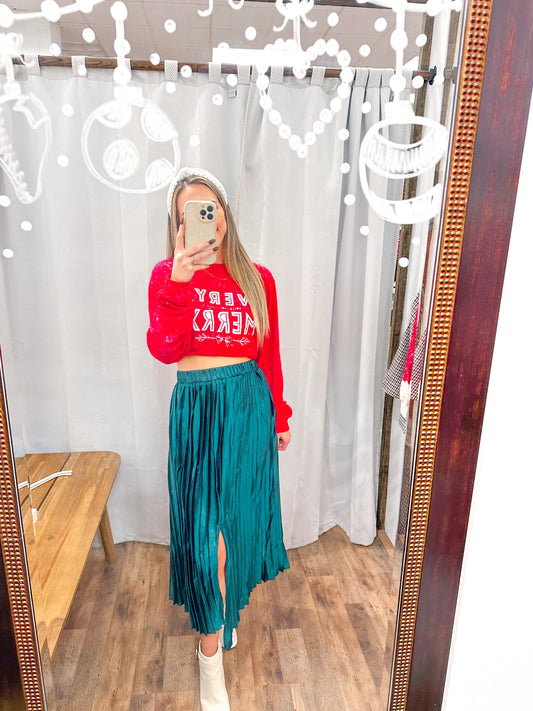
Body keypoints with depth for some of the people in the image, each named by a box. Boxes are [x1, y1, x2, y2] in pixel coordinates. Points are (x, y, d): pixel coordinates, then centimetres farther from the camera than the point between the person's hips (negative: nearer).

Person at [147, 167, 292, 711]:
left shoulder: (258, 278, 3)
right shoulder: (167, 274, -3)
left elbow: (270, 355, 8)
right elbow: (163, 349, -18)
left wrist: (279, 415, 13)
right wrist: (180, 280, -29)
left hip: (250, 405, 3)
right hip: (196, 408, -2)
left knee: (239, 519, 16)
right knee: (205, 528, 1)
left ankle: (225, 608, 47)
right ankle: (211, 651, 25)